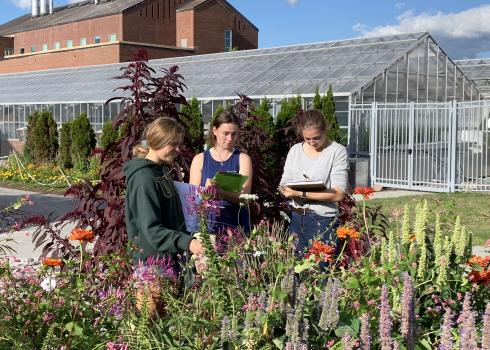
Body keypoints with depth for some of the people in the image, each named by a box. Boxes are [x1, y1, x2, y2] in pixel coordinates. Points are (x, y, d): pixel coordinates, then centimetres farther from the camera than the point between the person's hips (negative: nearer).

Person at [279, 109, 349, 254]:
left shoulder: (337, 151, -6)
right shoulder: (295, 150, 10)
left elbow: (338, 194, -14)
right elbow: (284, 184, 11)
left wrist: (302, 194, -19)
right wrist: (284, 189, -13)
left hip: (322, 220, -4)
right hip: (295, 218, 5)